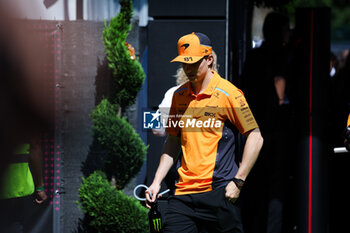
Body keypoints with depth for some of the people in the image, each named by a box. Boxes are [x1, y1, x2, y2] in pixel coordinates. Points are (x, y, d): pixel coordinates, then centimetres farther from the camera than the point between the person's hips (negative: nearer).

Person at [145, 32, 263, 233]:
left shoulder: (228, 94, -5)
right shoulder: (179, 95, 13)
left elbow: (255, 137, -4)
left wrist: (238, 181, -9)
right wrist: (157, 182, 13)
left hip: (218, 193, -5)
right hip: (183, 193, 5)